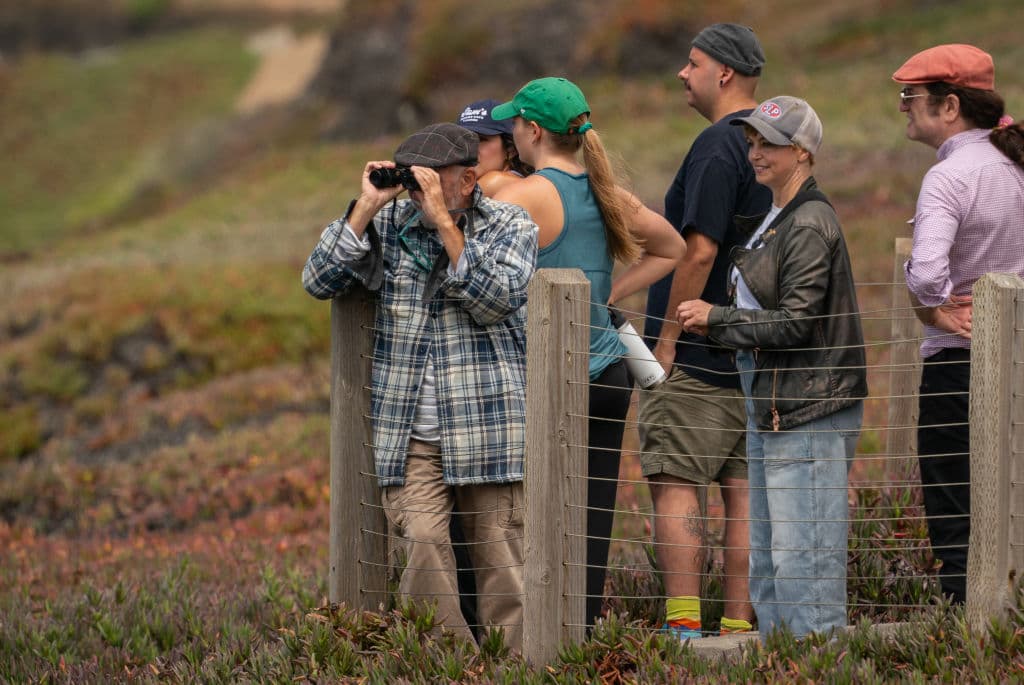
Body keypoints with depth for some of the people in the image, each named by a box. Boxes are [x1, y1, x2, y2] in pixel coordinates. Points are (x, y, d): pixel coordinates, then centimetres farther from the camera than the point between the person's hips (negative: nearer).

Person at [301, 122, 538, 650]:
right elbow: (319, 281, 2)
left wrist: (443, 221, -16)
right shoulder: (390, 224, 11)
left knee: (499, 554, -2)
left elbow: (492, 301, -14)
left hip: (487, 430, -1)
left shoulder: (510, 226, 4)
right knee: (422, 541, -16)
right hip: (410, 433, 2)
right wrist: (366, 207, -4)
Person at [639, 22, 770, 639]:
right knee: (744, 489, 7)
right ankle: (740, 625, 7)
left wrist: (666, 338, -15)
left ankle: (683, 624, -13)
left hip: (698, 356, -9)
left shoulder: (718, 145, -14)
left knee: (676, 485, -7)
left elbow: (701, 249, -21)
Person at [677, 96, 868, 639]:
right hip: (771, 406, 10)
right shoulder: (774, 219, 16)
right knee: (767, 559, 12)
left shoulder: (809, 226, -14)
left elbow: (795, 323, -19)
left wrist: (717, 319, -10)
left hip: (807, 412, -10)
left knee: (802, 556, -10)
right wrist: (718, 323, 5)